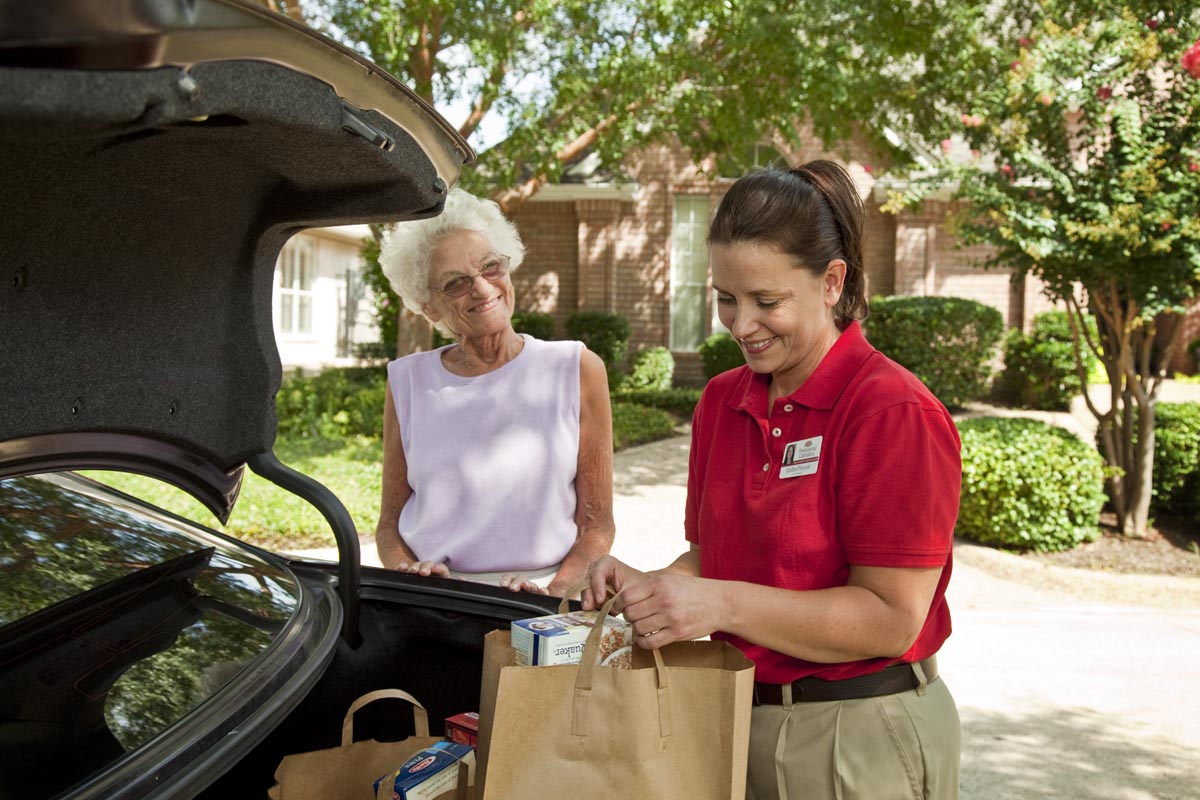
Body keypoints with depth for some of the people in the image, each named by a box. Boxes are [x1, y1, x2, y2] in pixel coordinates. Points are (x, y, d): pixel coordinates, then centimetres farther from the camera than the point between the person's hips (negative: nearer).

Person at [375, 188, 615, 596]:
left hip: (540, 610, -1)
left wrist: (551, 593, -12)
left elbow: (597, 524, 4)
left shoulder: (577, 370, 4)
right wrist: (410, 576, -6)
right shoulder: (408, 382, 9)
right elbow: (390, 523, 13)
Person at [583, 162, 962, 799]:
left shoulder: (894, 412, -18)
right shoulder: (721, 401, 5)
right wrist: (651, 588, -9)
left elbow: (892, 619, -20)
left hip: (858, 742, -6)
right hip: (734, 721, 6)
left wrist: (722, 604, -26)